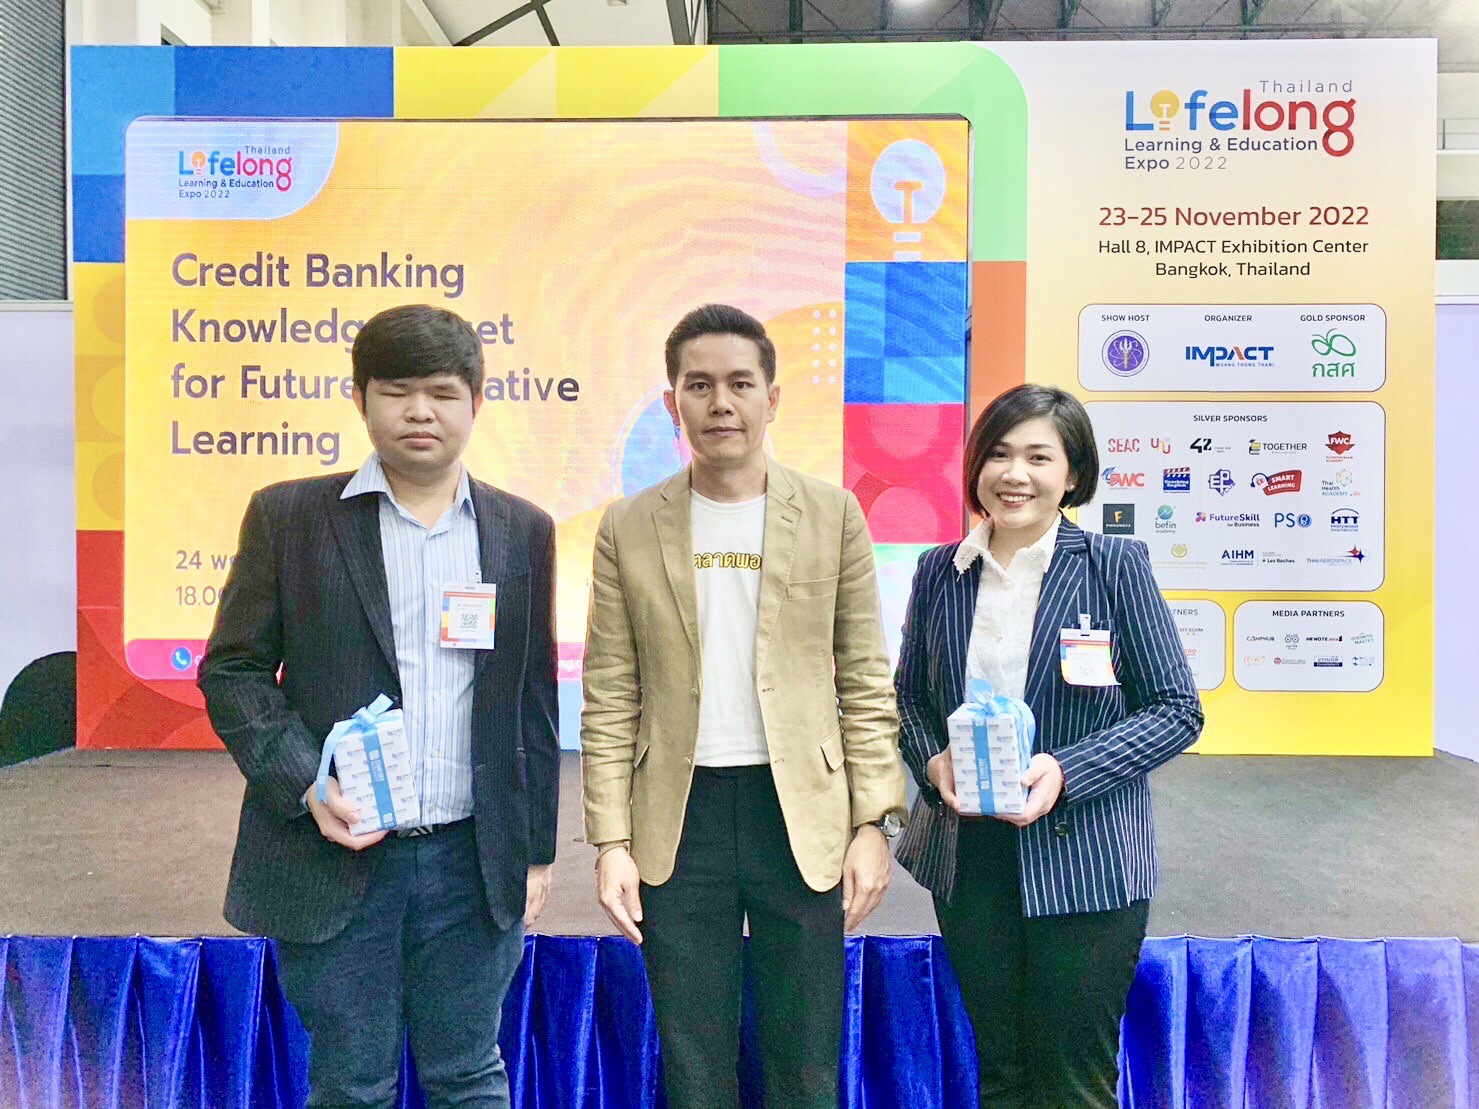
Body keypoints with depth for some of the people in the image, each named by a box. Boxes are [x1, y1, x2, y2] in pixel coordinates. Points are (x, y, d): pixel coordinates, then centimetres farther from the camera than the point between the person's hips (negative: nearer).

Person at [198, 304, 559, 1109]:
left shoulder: (523, 530, 5)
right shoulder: (288, 515, -1)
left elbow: (533, 699, 7)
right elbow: (231, 671, 0)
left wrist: (536, 847, 8)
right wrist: (305, 784, -14)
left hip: (474, 859, 2)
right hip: (335, 854, -1)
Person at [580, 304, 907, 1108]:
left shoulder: (832, 515, 0)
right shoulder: (628, 527, 1)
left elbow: (866, 685, 1)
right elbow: (610, 703, 2)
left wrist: (874, 823, -4)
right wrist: (610, 841, -3)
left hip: (802, 819, 0)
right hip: (679, 821, 1)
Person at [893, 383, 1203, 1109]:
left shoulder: (1115, 565, -7)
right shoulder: (940, 572, 2)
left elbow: (1177, 710, -6)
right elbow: (908, 693, 11)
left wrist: (1067, 773, -19)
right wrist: (931, 759, -10)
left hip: (1083, 859, -3)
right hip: (968, 855, 3)